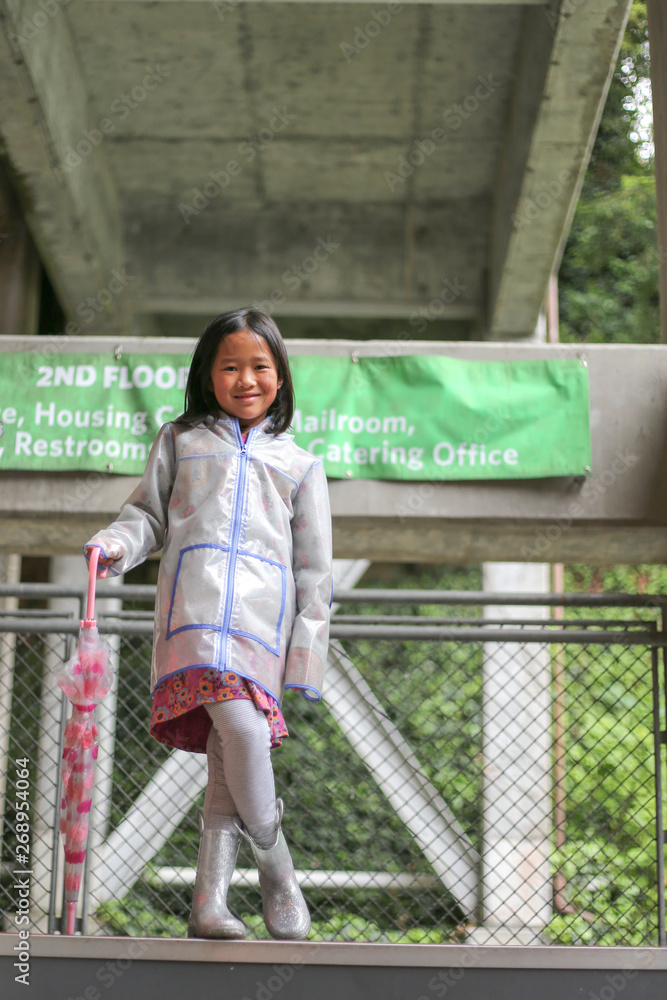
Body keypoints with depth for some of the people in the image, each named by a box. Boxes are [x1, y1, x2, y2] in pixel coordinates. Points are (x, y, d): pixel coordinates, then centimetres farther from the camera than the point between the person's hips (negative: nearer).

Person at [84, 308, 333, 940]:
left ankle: (209, 901, -4)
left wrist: (308, 652, 9)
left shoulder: (299, 464, 23)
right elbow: (150, 514, 21)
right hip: (194, 604, -1)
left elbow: (314, 570, 18)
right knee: (241, 728, -21)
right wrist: (118, 543, -3)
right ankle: (277, 872, -3)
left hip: (263, 612, 1)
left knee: (232, 745, -10)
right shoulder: (180, 440, 24)